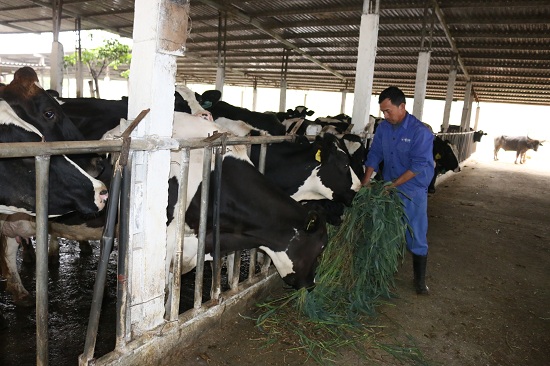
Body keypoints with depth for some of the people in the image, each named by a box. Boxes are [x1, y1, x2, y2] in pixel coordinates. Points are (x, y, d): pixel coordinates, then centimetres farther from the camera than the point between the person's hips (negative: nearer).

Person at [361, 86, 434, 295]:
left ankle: (420, 279, 20)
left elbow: (418, 166, -21)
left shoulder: (420, 132, -18)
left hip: (412, 191, -5)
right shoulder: (383, 127, 0)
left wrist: (394, 184, -23)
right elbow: (375, 154, 4)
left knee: (416, 238, 4)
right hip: (388, 189, 5)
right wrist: (366, 181, -6)